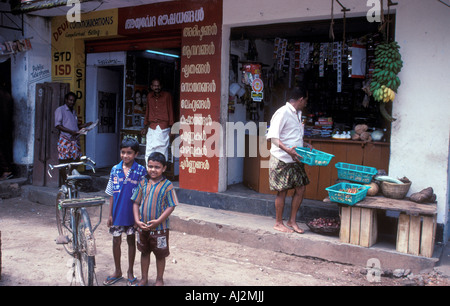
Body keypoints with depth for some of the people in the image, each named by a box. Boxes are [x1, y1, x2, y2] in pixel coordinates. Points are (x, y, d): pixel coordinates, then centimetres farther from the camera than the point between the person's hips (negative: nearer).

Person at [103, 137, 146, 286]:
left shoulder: (140, 171, -8)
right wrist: (110, 214, 3)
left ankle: (130, 272, 26)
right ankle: (117, 271, 29)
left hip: (132, 213, -2)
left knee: (131, 240, 11)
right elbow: (112, 194, 4)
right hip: (117, 213, 2)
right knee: (116, 241, 10)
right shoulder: (115, 170, 0)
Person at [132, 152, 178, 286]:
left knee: (160, 254, 11)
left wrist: (158, 221, -20)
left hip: (160, 227, -4)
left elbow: (171, 206, -12)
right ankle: (144, 278, 36)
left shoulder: (167, 185, -11)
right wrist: (137, 220, -8)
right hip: (142, 226, 4)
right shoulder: (143, 183, 0)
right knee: (144, 252, 18)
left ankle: (159, 279, 30)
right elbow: (136, 203, 3)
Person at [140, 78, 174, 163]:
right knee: (149, 153, -4)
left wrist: (171, 127, 0)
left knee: (162, 152, -5)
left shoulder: (167, 95, 4)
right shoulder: (149, 96, 13)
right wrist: (145, 126, 19)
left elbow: (170, 111, 5)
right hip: (151, 128, 3)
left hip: (163, 128, -3)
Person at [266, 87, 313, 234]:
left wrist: (304, 145, 13)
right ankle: (278, 223, 16)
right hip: (281, 160, -9)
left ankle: (292, 221, 22)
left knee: (301, 188, 8)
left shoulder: (297, 114, 15)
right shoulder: (283, 113, -15)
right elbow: (273, 136, -22)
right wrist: (287, 150, -33)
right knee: (282, 191, 1)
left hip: (295, 160, 9)